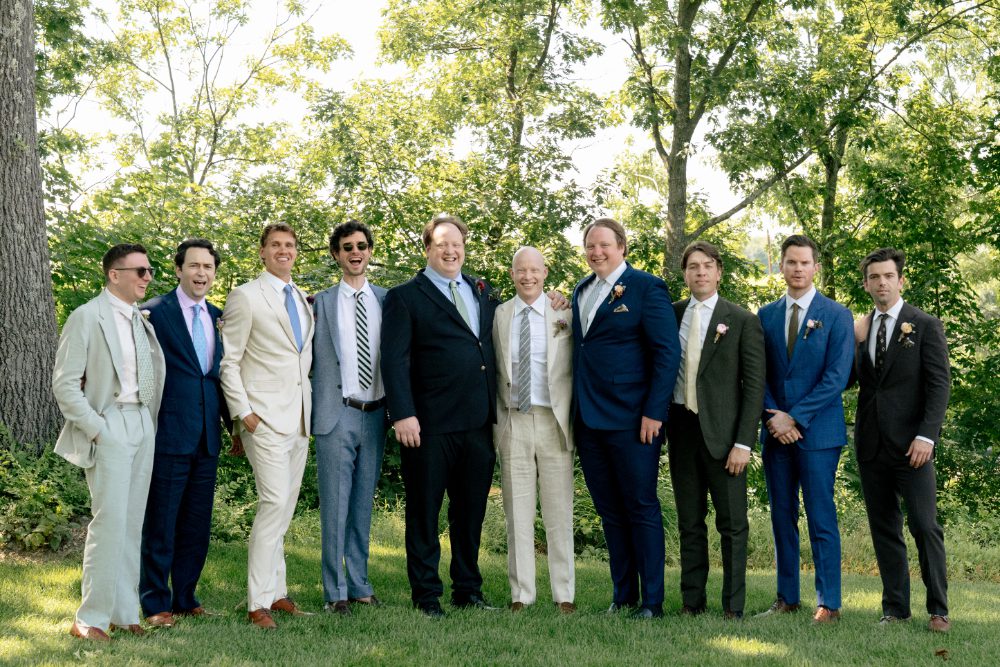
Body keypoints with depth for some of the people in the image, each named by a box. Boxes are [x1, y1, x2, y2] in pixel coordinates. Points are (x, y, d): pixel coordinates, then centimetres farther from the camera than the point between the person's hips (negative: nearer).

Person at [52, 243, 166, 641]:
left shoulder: (141, 320, 13)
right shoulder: (87, 318, -6)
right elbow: (65, 384, -9)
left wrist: (152, 424, 5)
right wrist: (96, 429, -13)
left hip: (143, 427, 6)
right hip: (110, 426, -6)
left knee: (133, 523, 8)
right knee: (110, 521, -10)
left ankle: (123, 612, 16)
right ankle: (91, 618, -1)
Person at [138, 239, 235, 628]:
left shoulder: (218, 317, 12)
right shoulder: (155, 313, -6)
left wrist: (233, 423, 15)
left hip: (207, 436, 6)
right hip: (169, 434, -6)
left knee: (197, 524, 12)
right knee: (160, 523, 3)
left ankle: (185, 599, 23)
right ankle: (155, 604, 13)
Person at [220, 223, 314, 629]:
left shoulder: (303, 300, 16)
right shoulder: (245, 297, -4)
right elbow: (228, 361, -6)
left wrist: (312, 404, 12)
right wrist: (243, 412, -13)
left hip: (299, 417, 7)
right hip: (266, 417, -7)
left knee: (284, 507, 11)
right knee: (274, 503, -13)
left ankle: (276, 591, 19)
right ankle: (258, 601, -6)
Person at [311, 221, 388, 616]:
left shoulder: (386, 301, 8)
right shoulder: (321, 303, 2)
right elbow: (309, 360, 2)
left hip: (375, 415, 3)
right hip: (337, 414, -3)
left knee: (364, 504, 11)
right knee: (335, 506, 0)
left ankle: (359, 584, 20)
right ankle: (335, 591, 7)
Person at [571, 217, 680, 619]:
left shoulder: (646, 287, -5)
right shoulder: (581, 291, 15)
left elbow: (668, 352, -10)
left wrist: (654, 412, -15)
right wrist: (576, 410, 9)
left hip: (632, 420, -6)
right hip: (589, 421, 7)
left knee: (642, 510, 0)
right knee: (610, 512, 11)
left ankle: (652, 601, 7)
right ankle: (623, 596, 19)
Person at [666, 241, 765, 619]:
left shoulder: (742, 321, -2)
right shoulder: (672, 314, 8)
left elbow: (754, 385, -4)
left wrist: (743, 442, -11)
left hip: (722, 431, -3)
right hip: (681, 428, 4)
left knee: (732, 524, 2)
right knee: (689, 522, 10)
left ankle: (733, 607, 8)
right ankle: (692, 602, 18)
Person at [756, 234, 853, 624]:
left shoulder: (836, 315, -1)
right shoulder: (766, 315, 11)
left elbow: (837, 377, -8)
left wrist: (796, 417, -13)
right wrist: (773, 416, -6)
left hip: (818, 431, -4)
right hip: (776, 431, 4)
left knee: (821, 519, -4)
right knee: (782, 518, 8)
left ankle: (829, 603, 2)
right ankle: (787, 597, 16)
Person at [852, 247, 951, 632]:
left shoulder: (925, 326, 0)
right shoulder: (860, 329, 13)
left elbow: (939, 383, -6)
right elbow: (855, 381, 12)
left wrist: (927, 435, -16)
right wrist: (856, 342, -3)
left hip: (910, 443, -4)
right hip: (871, 442, 4)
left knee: (924, 525, -7)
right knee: (884, 528, 7)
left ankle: (938, 610, 1)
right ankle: (895, 608, 13)